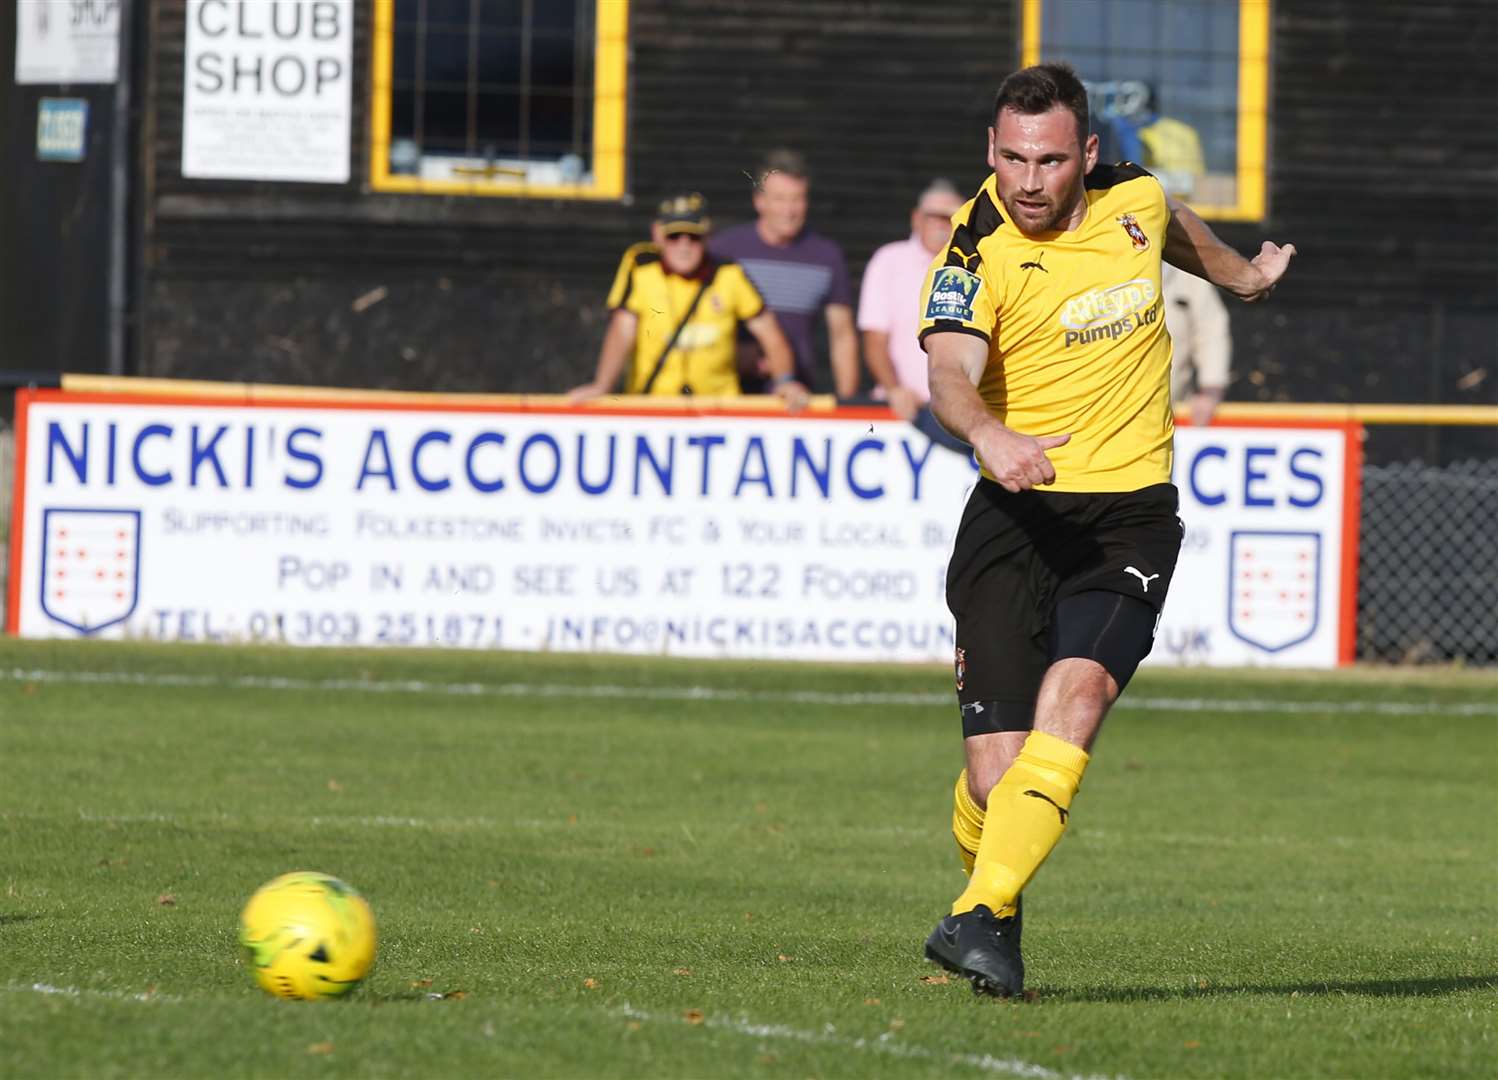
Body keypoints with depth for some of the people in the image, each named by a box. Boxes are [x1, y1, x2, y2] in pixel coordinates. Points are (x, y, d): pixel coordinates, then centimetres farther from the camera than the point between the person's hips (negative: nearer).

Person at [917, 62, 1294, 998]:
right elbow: (950, 375, -27)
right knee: (995, 770, -9)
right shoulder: (974, 253, -11)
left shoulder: (1134, 199, 3)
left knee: (1074, 694, -26)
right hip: (1014, 513, -1)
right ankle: (1000, 911, 23)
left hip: (1131, 513, 2)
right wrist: (991, 435, -49)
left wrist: (1241, 275, 48)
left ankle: (980, 920, -35)